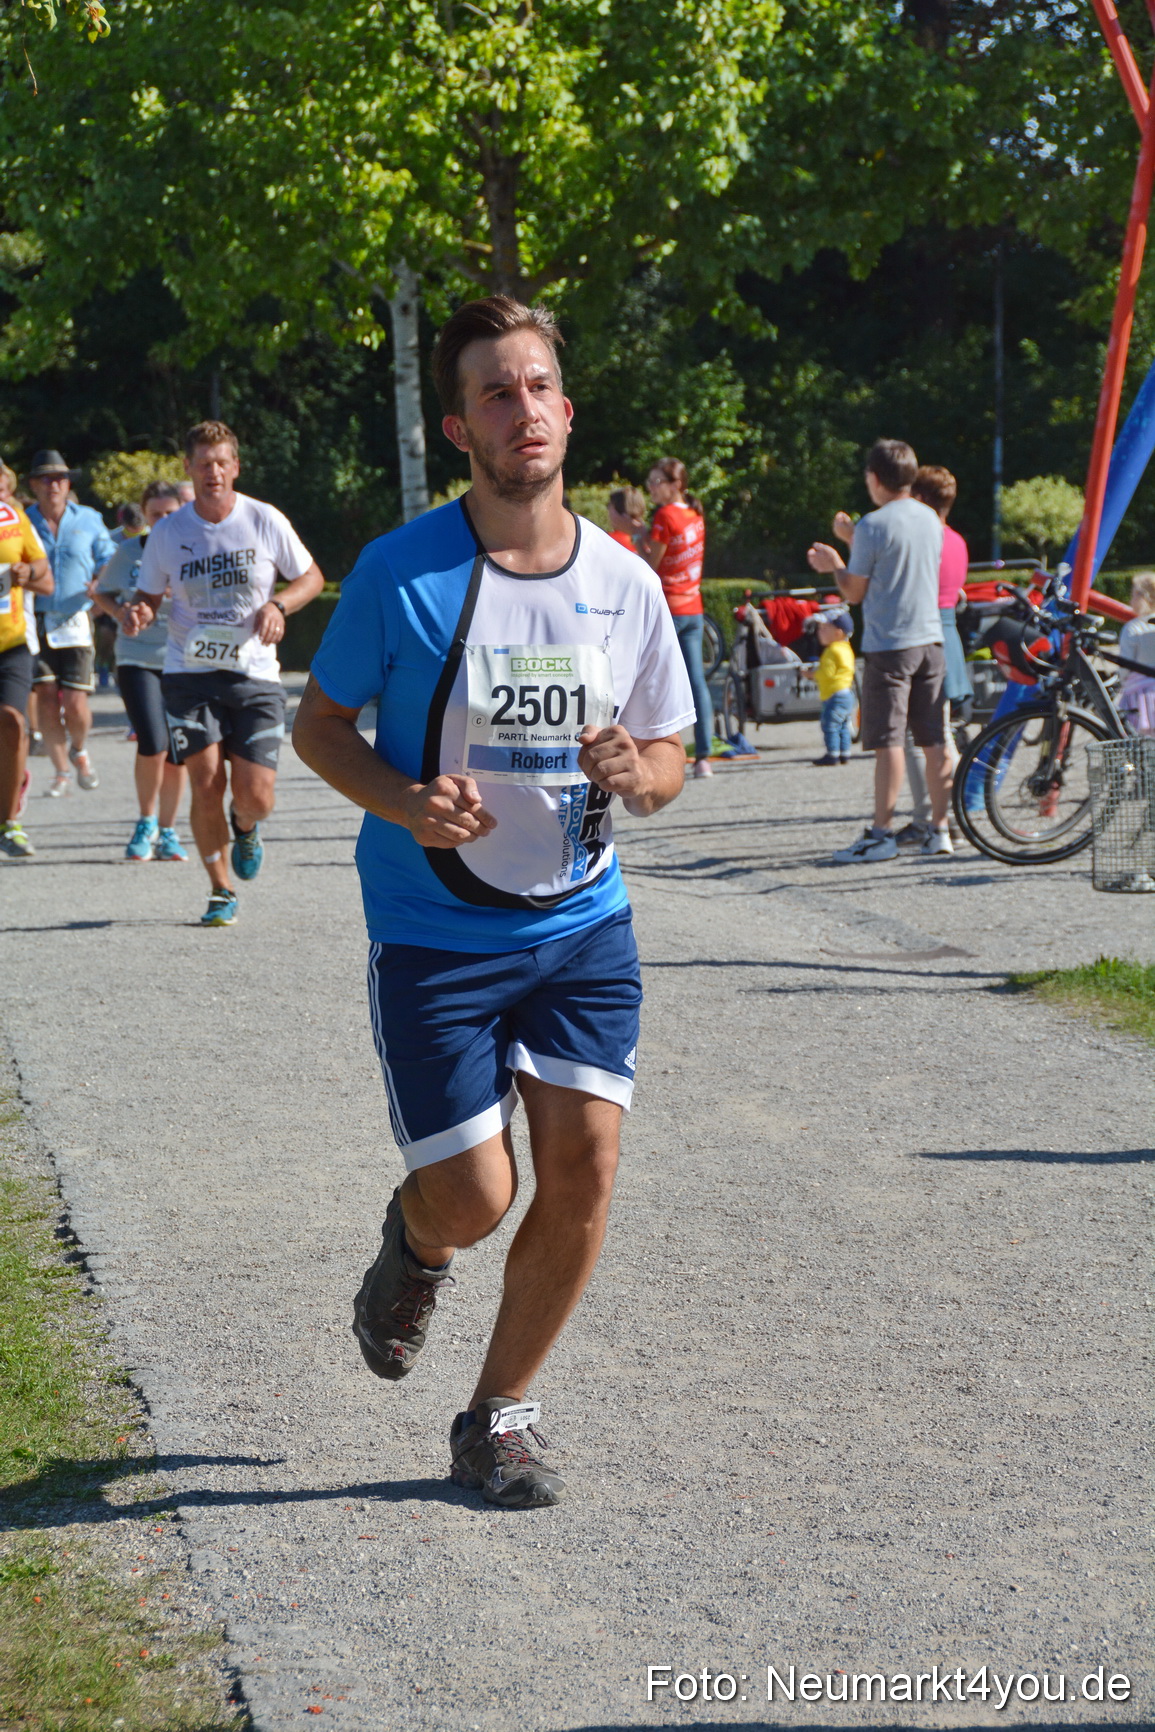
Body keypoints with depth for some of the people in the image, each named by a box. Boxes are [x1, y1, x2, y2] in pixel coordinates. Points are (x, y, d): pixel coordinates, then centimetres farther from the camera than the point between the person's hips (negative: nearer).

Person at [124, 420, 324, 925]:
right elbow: (150, 595, 12)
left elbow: (311, 577, 8)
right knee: (206, 784, -11)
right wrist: (139, 614, -12)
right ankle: (220, 890, 11)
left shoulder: (265, 521, -2)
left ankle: (244, 827, 32)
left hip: (254, 674, 0)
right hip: (189, 672, 0)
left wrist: (277, 604, -11)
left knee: (256, 797, -7)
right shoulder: (166, 533, 1)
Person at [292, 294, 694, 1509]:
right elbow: (317, 723, 0)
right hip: (433, 935, -3)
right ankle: (414, 1243, 33)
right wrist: (404, 802, -19)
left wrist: (636, 773, -15)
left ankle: (498, 1420, 14)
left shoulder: (626, 583, 0)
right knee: (475, 1201, -6)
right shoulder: (401, 572, -11)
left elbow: (667, 761, 9)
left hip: (583, 922, 3)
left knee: (583, 1168, -5)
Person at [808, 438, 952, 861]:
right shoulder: (930, 520, 9)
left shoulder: (873, 526, -11)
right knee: (935, 740, 7)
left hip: (888, 644, -6)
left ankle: (881, 834, -6)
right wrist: (852, 539, 28)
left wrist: (834, 564, 13)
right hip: (930, 639, 6)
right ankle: (939, 831, 10)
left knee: (888, 742, -6)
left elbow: (854, 591, -6)